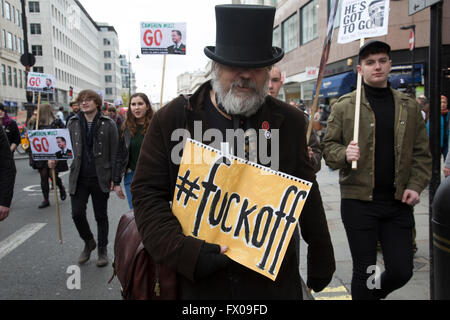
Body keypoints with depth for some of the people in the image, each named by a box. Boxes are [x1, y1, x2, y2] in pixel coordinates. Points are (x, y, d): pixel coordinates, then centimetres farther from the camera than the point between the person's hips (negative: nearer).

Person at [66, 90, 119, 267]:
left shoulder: (108, 124, -3)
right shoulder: (73, 123, 7)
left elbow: (114, 153, -3)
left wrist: (114, 178, -7)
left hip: (100, 178, -2)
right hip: (79, 178, 3)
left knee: (101, 216, 9)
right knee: (77, 213, -1)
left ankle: (102, 250, 27)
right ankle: (88, 242, 27)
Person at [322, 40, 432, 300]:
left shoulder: (409, 107, 8)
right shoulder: (344, 106, 0)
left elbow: (422, 153, 10)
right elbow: (329, 146, 1)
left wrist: (415, 185, -4)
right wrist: (345, 154, -20)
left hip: (398, 203, 3)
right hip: (358, 202, -2)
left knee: (402, 271, 7)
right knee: (364, 271, 6)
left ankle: (374, 294, 38)